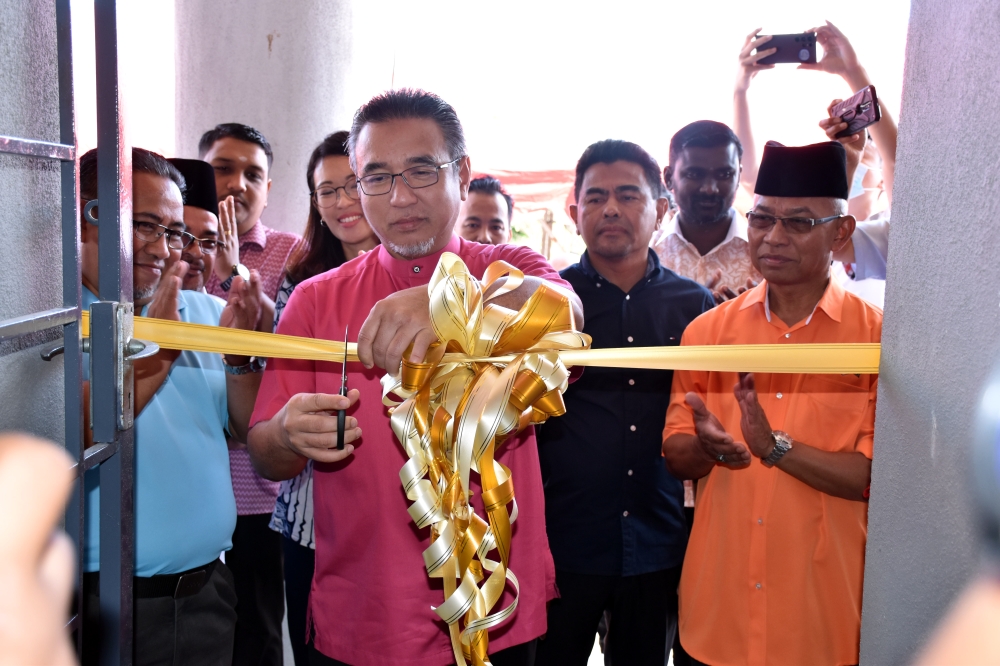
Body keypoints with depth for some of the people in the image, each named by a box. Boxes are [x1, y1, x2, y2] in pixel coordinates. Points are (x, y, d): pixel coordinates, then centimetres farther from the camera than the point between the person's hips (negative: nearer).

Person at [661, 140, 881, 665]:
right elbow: (676, 459, 2)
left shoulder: (879, 336, -6)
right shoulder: (706, 331, 0)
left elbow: (878, 476, -11)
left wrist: (774, 446, -24)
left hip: (824, 601, -2)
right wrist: (707, 446, -19)